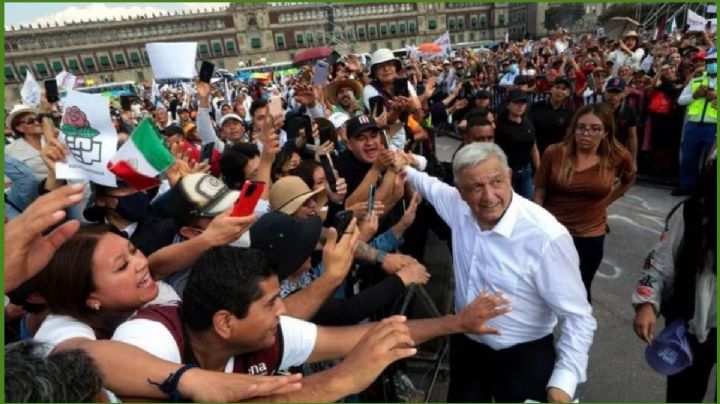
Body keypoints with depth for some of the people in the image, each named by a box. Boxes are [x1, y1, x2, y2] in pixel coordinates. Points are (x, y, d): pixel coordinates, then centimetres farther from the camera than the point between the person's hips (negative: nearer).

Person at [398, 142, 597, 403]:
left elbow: (578, 317, -22)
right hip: (465, 345, 5)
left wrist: (564, 383, -29)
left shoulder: (547, 236, -29)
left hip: (523, 357, -5)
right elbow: (430, 185, 12)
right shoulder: (459, 206, -13)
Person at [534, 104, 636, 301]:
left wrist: (605, 202, 7)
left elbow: (628, 180, 14)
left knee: (580, 290, 20)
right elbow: (539, 192, -8)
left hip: (590, 236, 1)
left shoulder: (618, 157, -9)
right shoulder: (554, 153, -15)